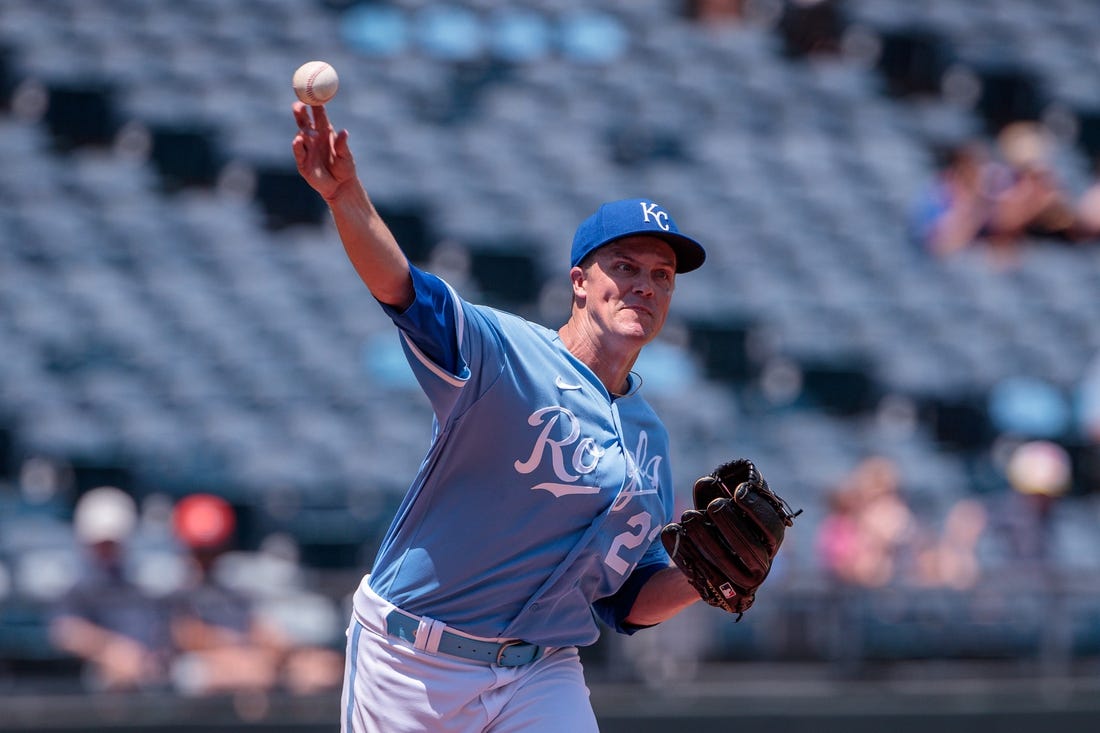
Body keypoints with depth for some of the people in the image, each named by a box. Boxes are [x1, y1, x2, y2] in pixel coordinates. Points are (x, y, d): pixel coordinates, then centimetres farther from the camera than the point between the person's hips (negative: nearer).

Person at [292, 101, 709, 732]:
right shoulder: (505, 353, -7)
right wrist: (347, 198, -46)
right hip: (414, 670, -4)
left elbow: (628, 602, 15)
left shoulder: (649, 438, 11)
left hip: (544, 674, 5)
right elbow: (401, 286, -27)